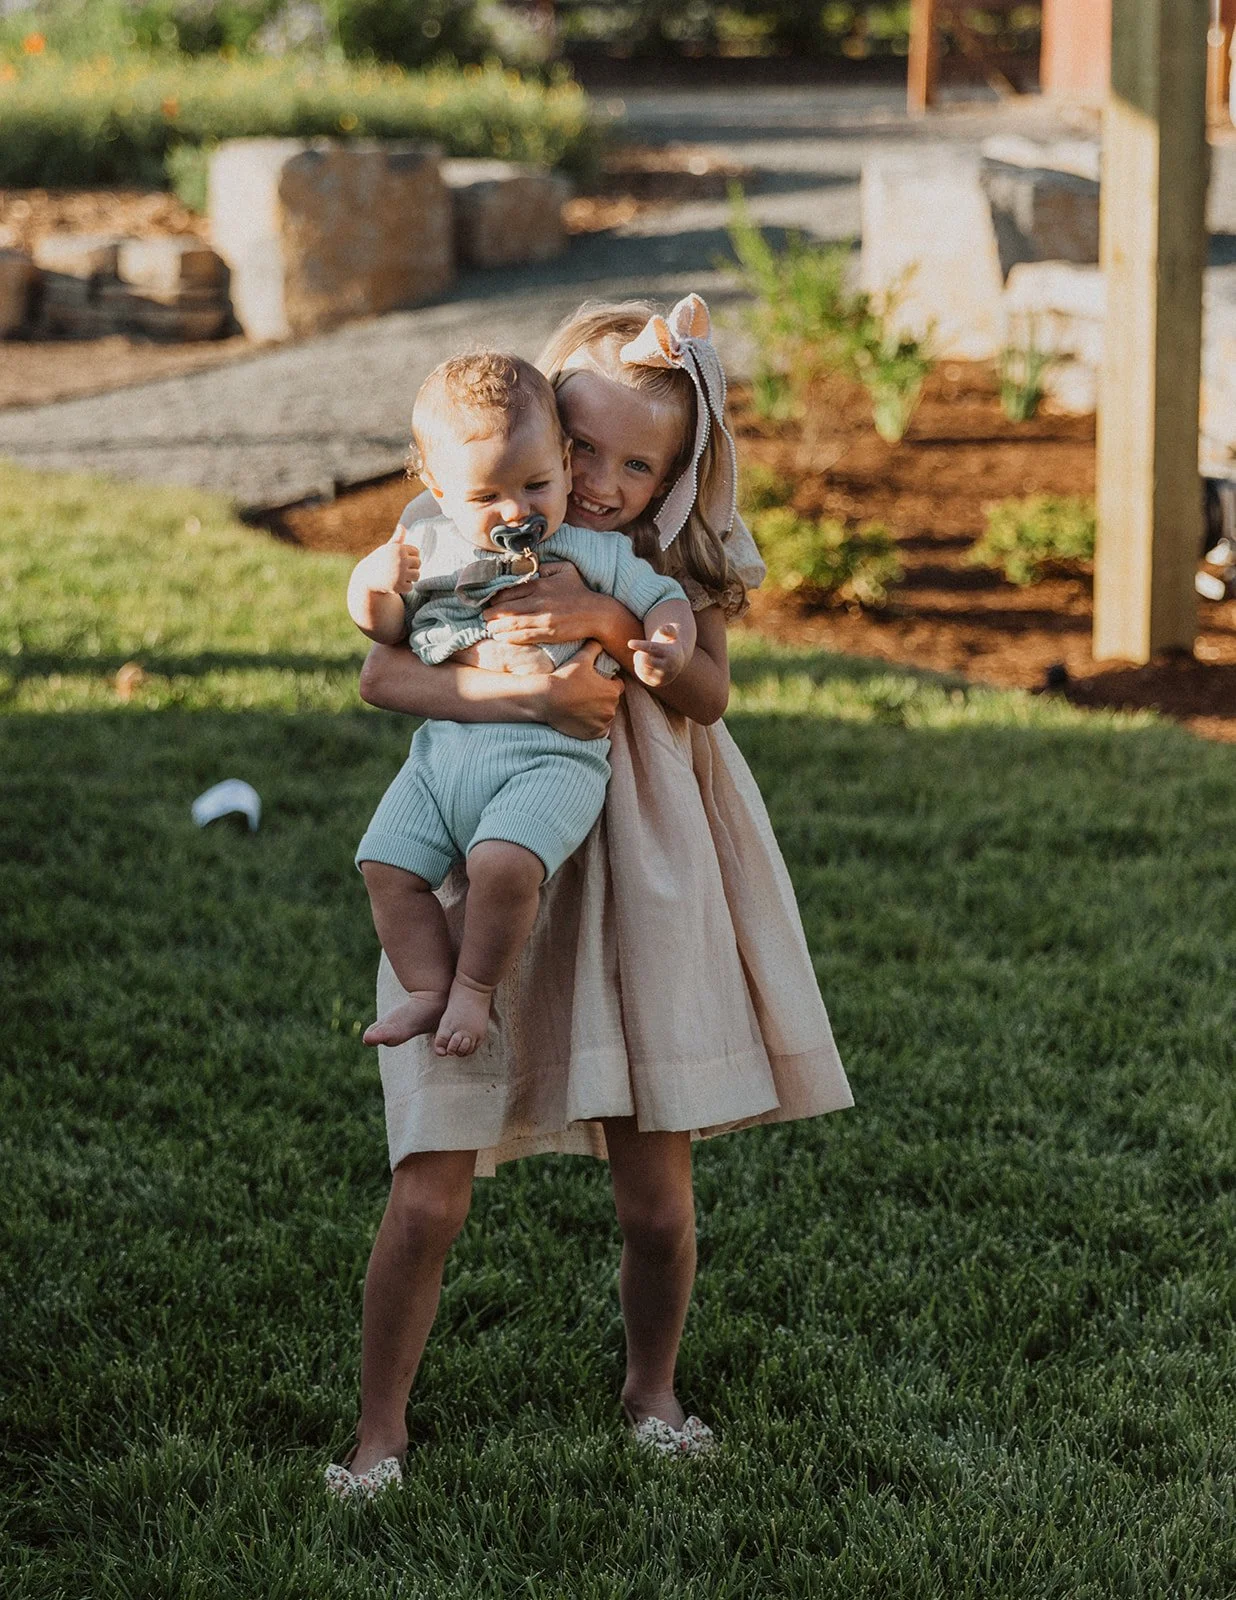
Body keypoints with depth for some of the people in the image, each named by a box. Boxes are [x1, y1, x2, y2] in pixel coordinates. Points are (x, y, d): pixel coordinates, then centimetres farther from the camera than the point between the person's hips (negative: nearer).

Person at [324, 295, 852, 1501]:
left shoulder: (676, 562, 3)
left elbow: (708, 692, -14)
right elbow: (383, 676, -16)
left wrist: (611, 623, -31)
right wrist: (534, 696, -29)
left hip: (636, 887, 2)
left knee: (657, 1195, 7)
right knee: (428, 1195, -5)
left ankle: (650, 1392, 33)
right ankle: (378, 1430, 12)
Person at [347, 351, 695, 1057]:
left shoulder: (588, 551, 3)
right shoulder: (431, 548, 12)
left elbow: (664, 599, 7)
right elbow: (383, 627, 18)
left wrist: (670, 648, -17)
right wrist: (372, 584, -6)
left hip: (551, 753, -5)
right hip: (444, 749, 5)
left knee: (503, 863, -28)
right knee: (386, 864, -6)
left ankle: (475, 990, -5)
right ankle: (430, 990, 10)